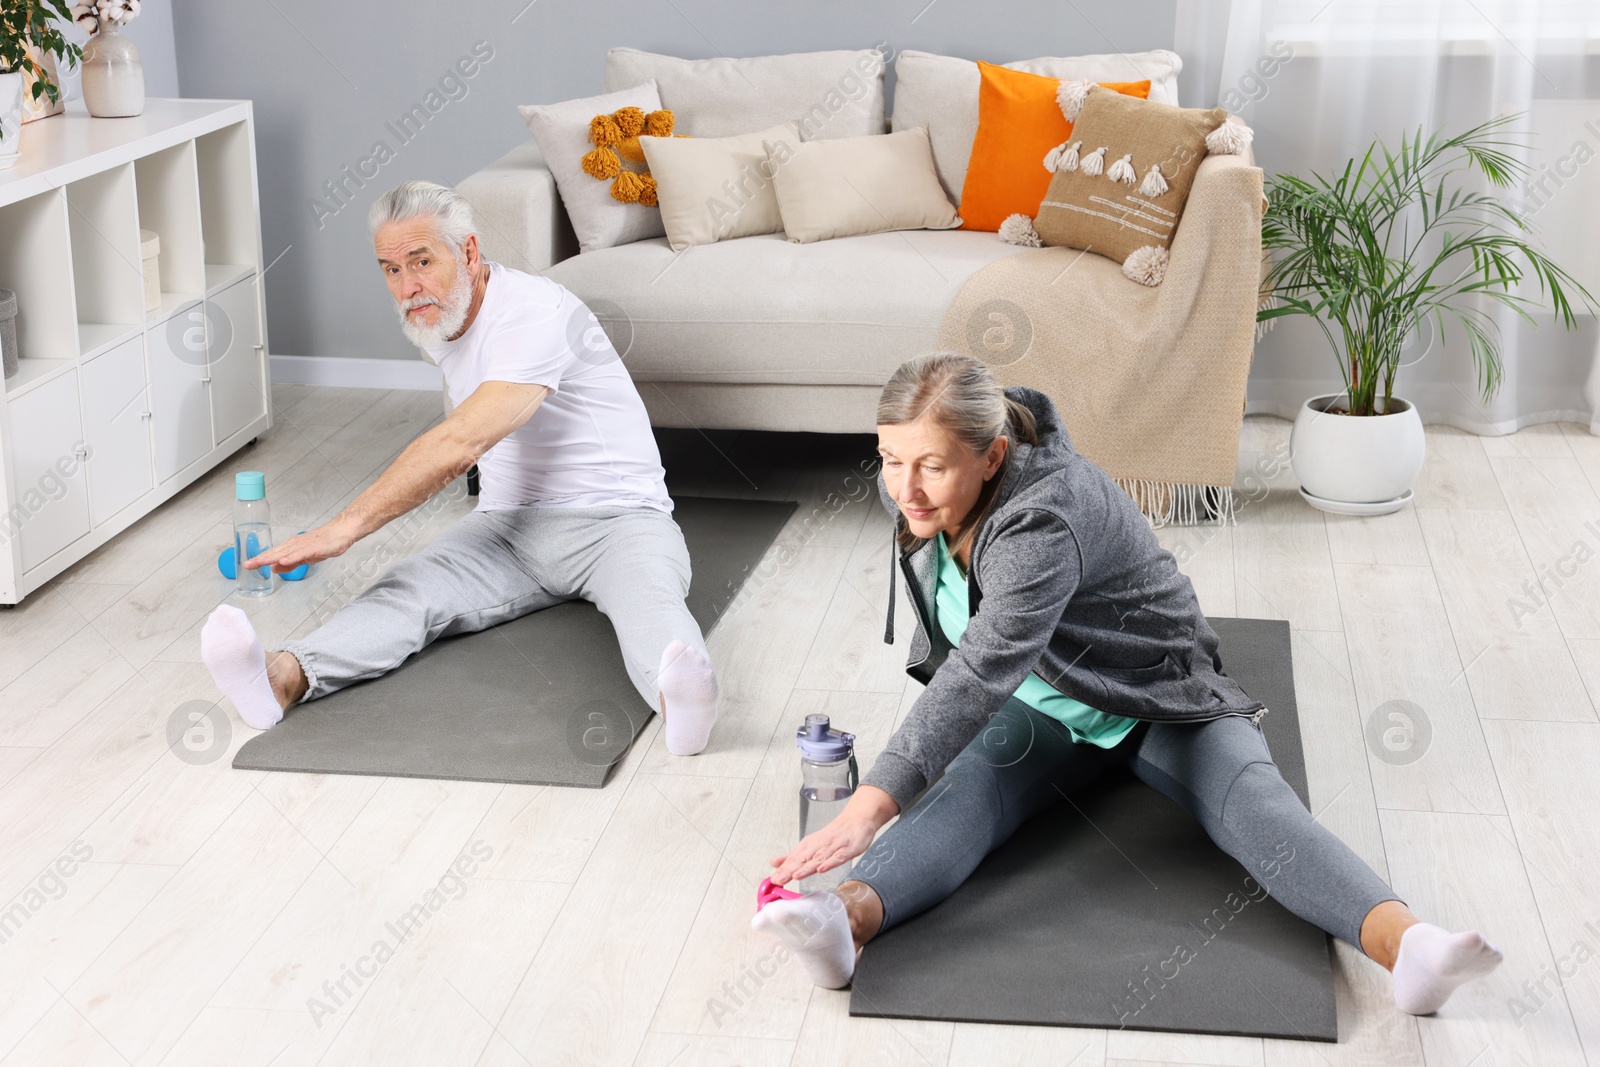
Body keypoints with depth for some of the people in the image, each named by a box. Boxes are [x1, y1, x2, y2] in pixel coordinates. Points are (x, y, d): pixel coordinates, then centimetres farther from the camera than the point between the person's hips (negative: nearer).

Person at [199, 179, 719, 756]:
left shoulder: (533, 314, -22)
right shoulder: (434, 316, 8)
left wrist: (347, 526, -40)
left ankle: (678, 698, -70)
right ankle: (286, 676, -50)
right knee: (408, 588, -24)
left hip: (614, 518, -5)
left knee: (646, 596, -39)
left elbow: (458, 445, -36)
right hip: (507, 523, 6)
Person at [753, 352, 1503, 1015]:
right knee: (973, 785, -29)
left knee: (1251, 799, -31)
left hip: (1158, 701, -4)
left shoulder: (1041, 521, -35)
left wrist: (871, 806, -56)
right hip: (1040, 710, 4)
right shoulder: (905, 492, -10)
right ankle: (845, 917, -58)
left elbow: (984, 671, -48)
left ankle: (1406, 946, -54)